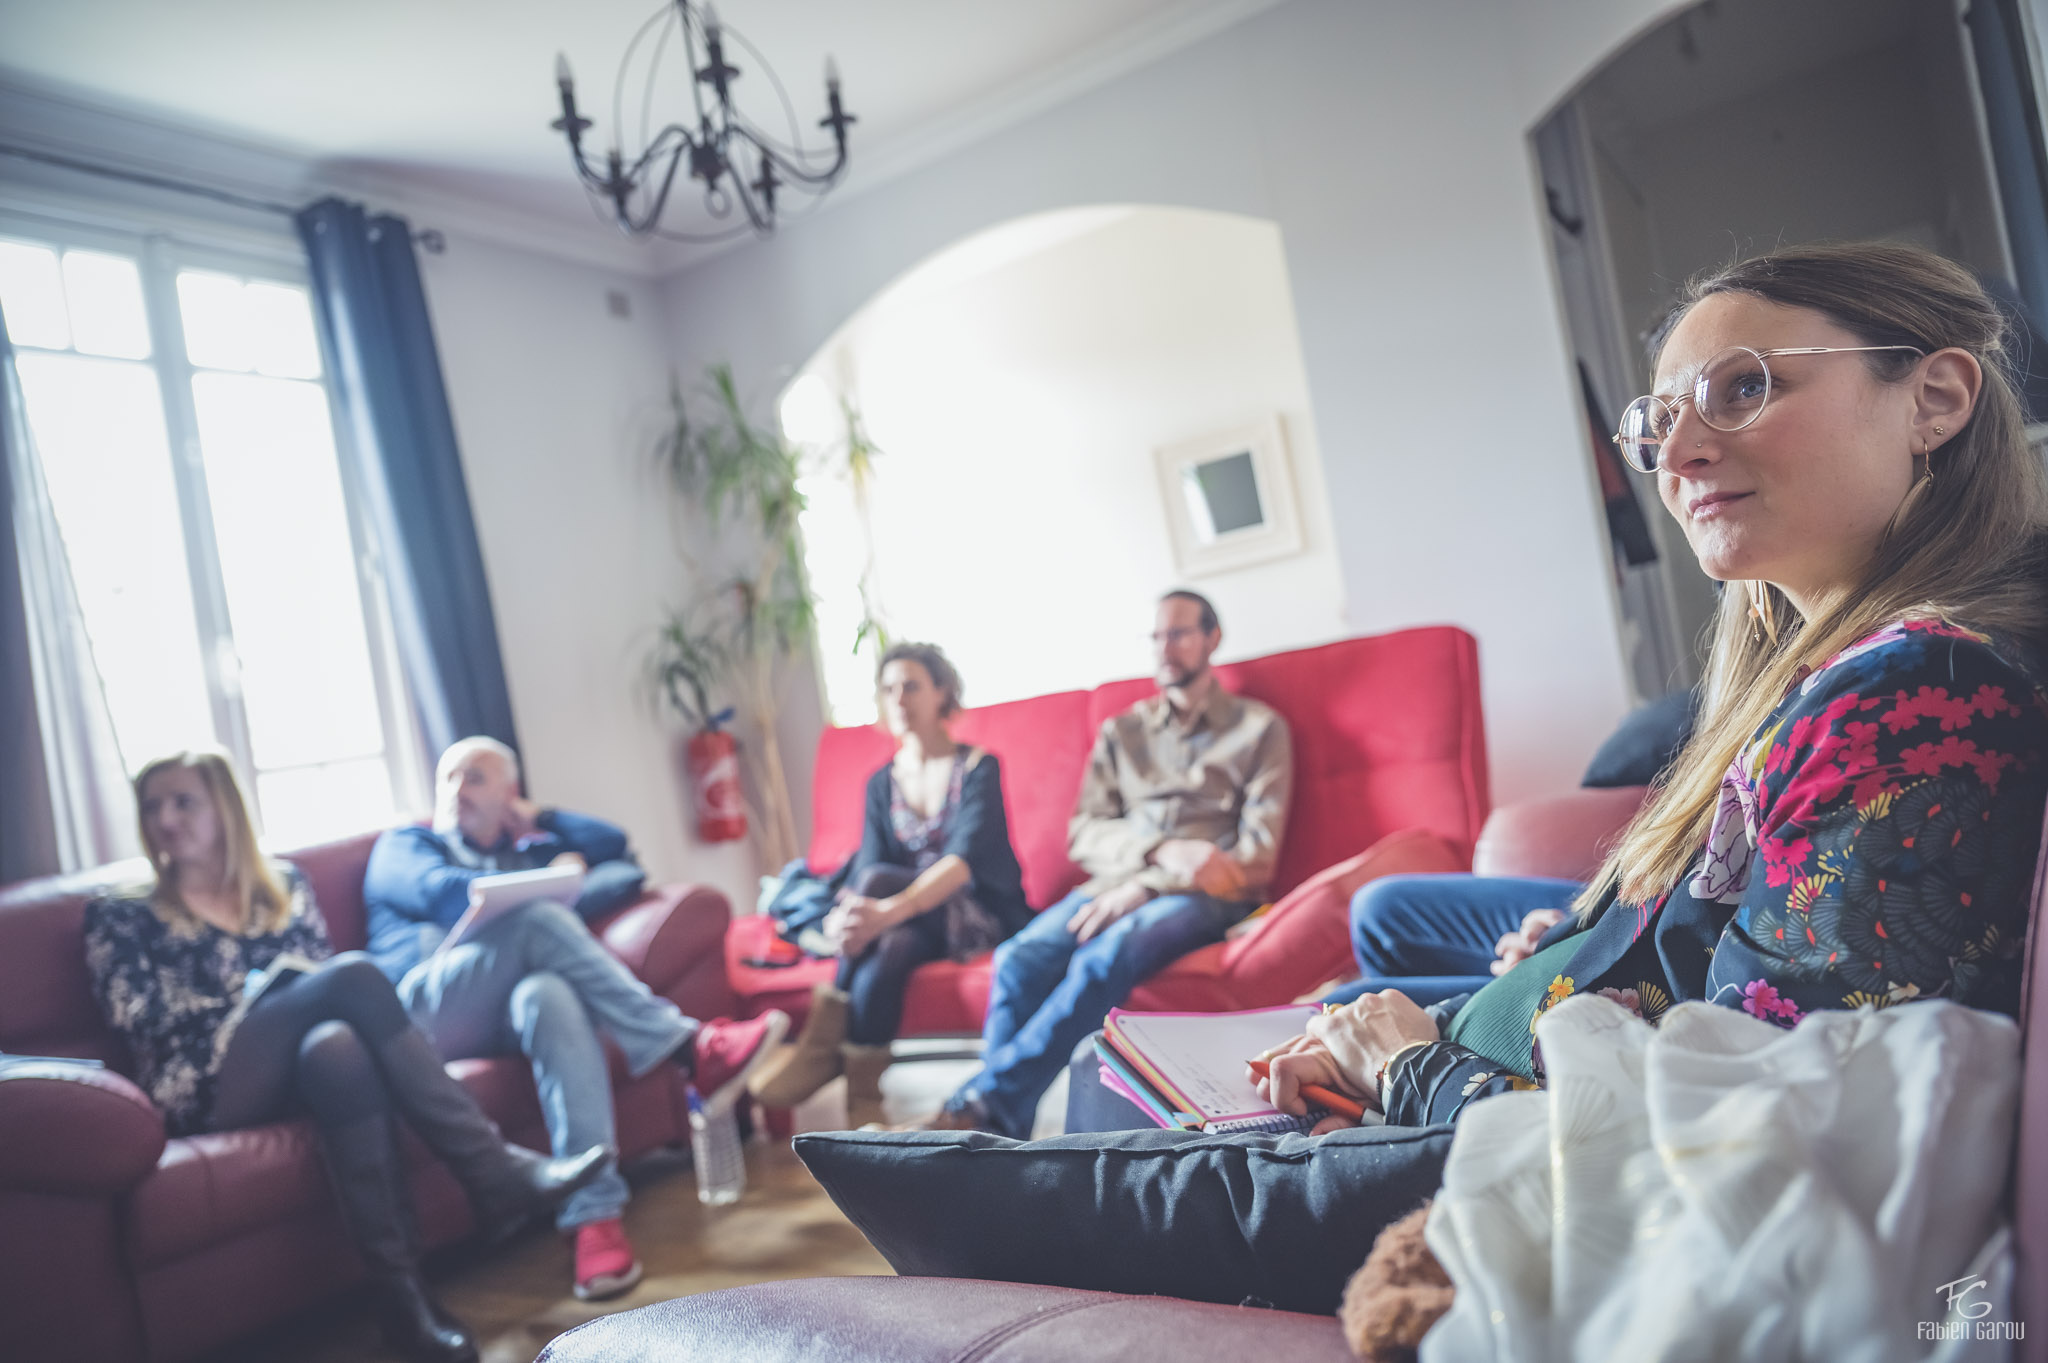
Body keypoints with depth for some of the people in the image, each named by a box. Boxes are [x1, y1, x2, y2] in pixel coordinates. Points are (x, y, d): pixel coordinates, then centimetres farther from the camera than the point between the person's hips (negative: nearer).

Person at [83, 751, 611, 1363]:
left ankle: (402, 1293, -42)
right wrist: (262, 995, -9)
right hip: (206, 1085, -3)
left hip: (291, 1063, 3)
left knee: (338, 1047, -37)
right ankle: (495, 1171, -37)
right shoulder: (120, 916, 14)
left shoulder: (283, 885, 21)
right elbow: (138, 1016, 0)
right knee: (356, 973, -30)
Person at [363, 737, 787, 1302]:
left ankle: (594, 1212, -48)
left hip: (509, 1012, 2)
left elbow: (613, 844, 19)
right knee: (538, 921, -30)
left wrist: (538, 818, 25)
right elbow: (441, 894, 0)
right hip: (425, 1009, -2)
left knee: (550, 996, -37)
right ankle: (688, 1048, -33)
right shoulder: (402, 847, 23)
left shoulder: (531, 849, 34)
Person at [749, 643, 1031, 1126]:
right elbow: (868, 861, -2)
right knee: (880, 961, -34)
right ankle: (863, 1113, -32)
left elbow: (966, 858, -21)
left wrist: (891, 908, -40)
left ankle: (823, 1045, -28)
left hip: (980, 910, -4)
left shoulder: (978, 767, -4)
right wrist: (843, 916, -29)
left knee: (876, 880, -33)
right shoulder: (882, 783, 12)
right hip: (913, 920, 4)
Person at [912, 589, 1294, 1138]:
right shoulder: (1122, 732, 22)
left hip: (1204, 894, -3)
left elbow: (1258, 854, 0)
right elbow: (1083, 835, 11)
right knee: (1019, 959, -29)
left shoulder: (1259, 727, 11)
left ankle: (979, 1106, -35)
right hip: (1119, 885, 4)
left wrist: (1144, 888, -11)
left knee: (1104, 958, -36)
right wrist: (1161, 851, -11)